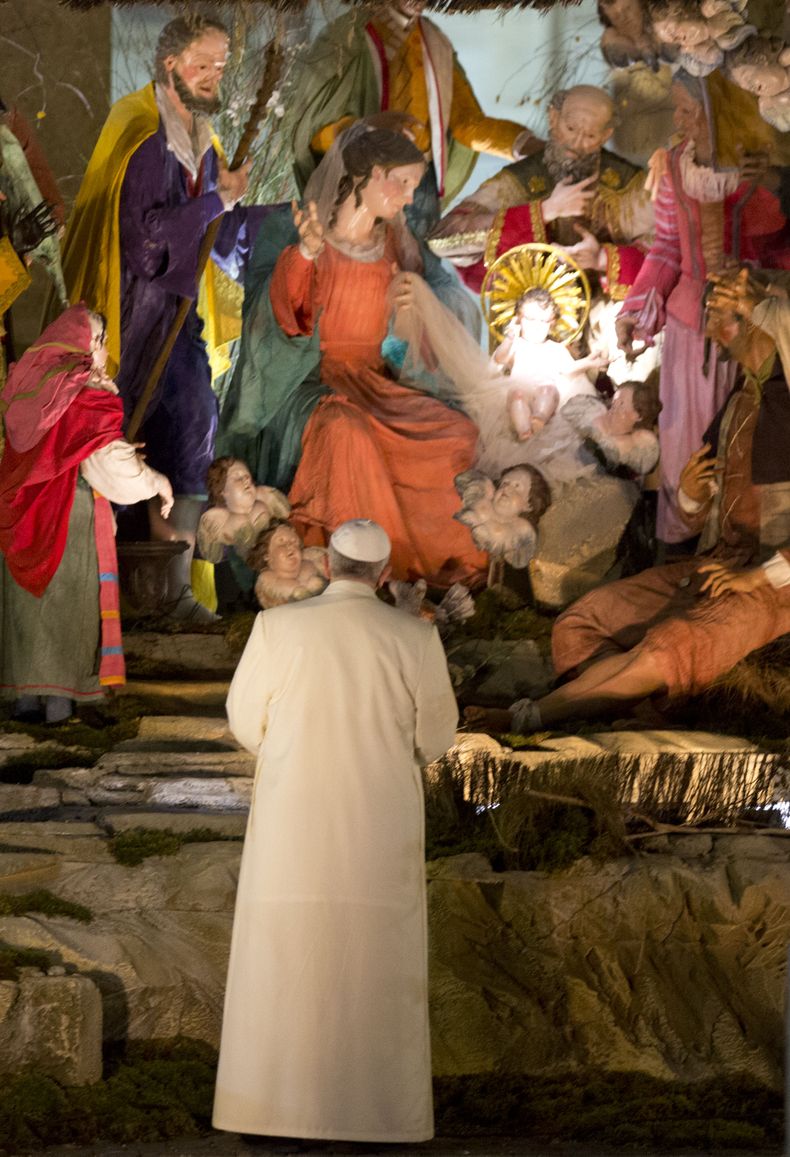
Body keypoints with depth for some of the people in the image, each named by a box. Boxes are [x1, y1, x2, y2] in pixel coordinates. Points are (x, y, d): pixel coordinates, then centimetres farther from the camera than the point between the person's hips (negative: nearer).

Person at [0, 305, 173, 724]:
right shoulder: (84, 394, -12)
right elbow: (110, 460, -15)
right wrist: (157, 481, -2)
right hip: (71, 516, -6)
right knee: (66, 602, 2)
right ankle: (60, 697, 3)